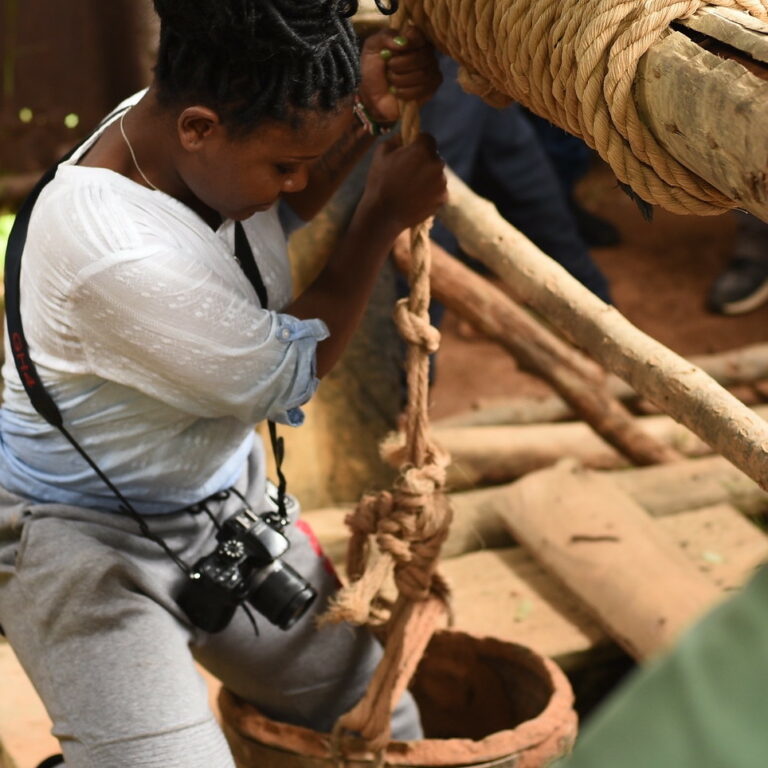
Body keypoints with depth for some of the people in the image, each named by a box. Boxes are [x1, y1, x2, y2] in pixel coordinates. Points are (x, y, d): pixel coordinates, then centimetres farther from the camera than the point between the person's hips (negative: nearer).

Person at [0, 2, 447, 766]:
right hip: (91, 542, -8)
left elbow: (297, 200, 12)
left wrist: (365, 108, -7)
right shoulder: (112, 253, -36)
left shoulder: (187, 122, -12)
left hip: (224, 495, 8)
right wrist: (383, 216, -14)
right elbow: (286, 375, -22)